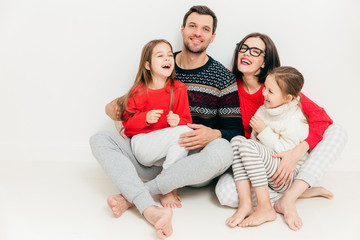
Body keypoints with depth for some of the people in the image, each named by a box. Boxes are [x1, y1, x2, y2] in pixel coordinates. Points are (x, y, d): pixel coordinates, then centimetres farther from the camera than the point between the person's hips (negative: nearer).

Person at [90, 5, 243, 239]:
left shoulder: (223, 78, 0)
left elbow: (235, 131, -3)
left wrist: (214, 135, -25)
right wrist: (114, 106, -3)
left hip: (193, 164, -3)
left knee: (222, 150, -36)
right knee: (100, 139, -15)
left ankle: (132, 195, -26)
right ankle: (150, 209, -40)